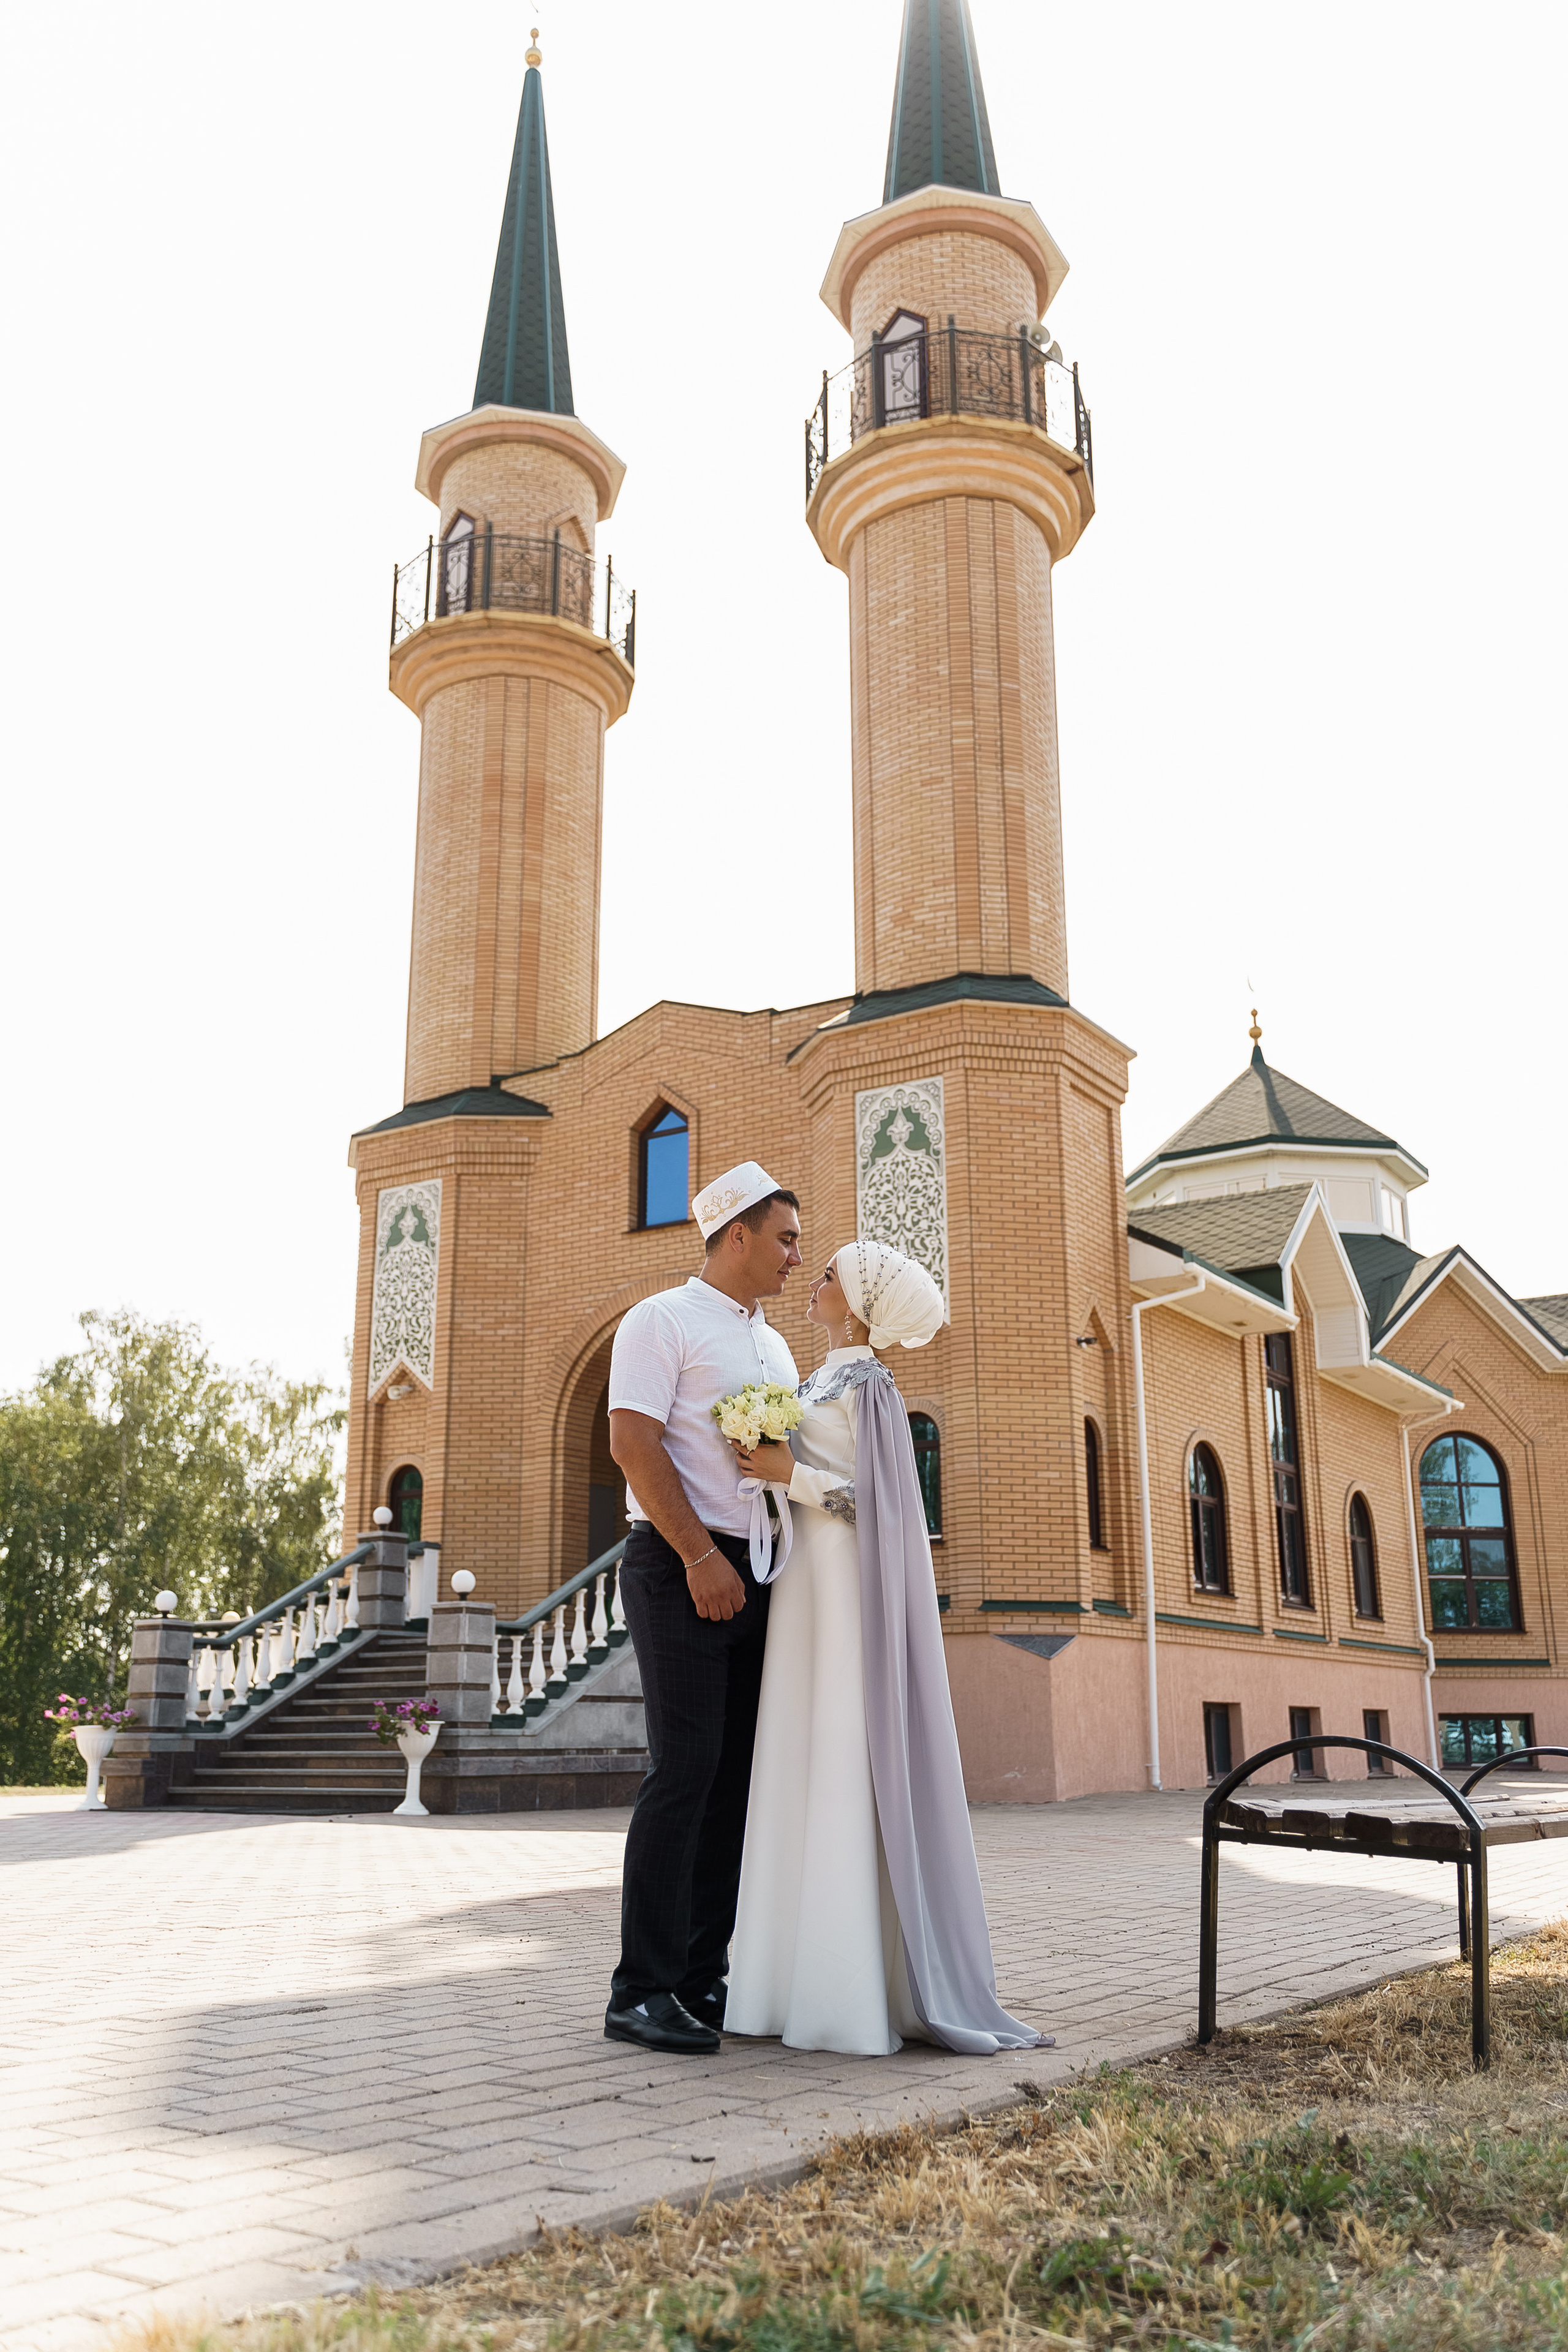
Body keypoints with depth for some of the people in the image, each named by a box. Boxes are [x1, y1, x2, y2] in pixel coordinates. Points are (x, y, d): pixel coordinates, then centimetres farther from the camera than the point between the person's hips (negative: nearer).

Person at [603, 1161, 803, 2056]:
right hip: (681, 1568, -8)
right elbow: (634, 1443, -13)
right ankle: (642, 1993, -4)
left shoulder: (775, 1346, 22)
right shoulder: (663, 1321, -2)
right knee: (685, 1771, -10)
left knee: (734, 1778, 7)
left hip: (756, 1578, 8)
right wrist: (701, 1557, -18)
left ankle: (705, 1980, 14)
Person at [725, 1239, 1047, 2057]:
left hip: (851, 1596, -9)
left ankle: (861, 1993, -3)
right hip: (805, 1590, 9)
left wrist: (791, 1474, -18)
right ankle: (806, 1974, 13)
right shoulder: (818, 1383, 18)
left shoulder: (867, 1385, -8)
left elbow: (879, 1500, -13)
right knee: (801, 1781, 7)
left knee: (849, 1779, -8)